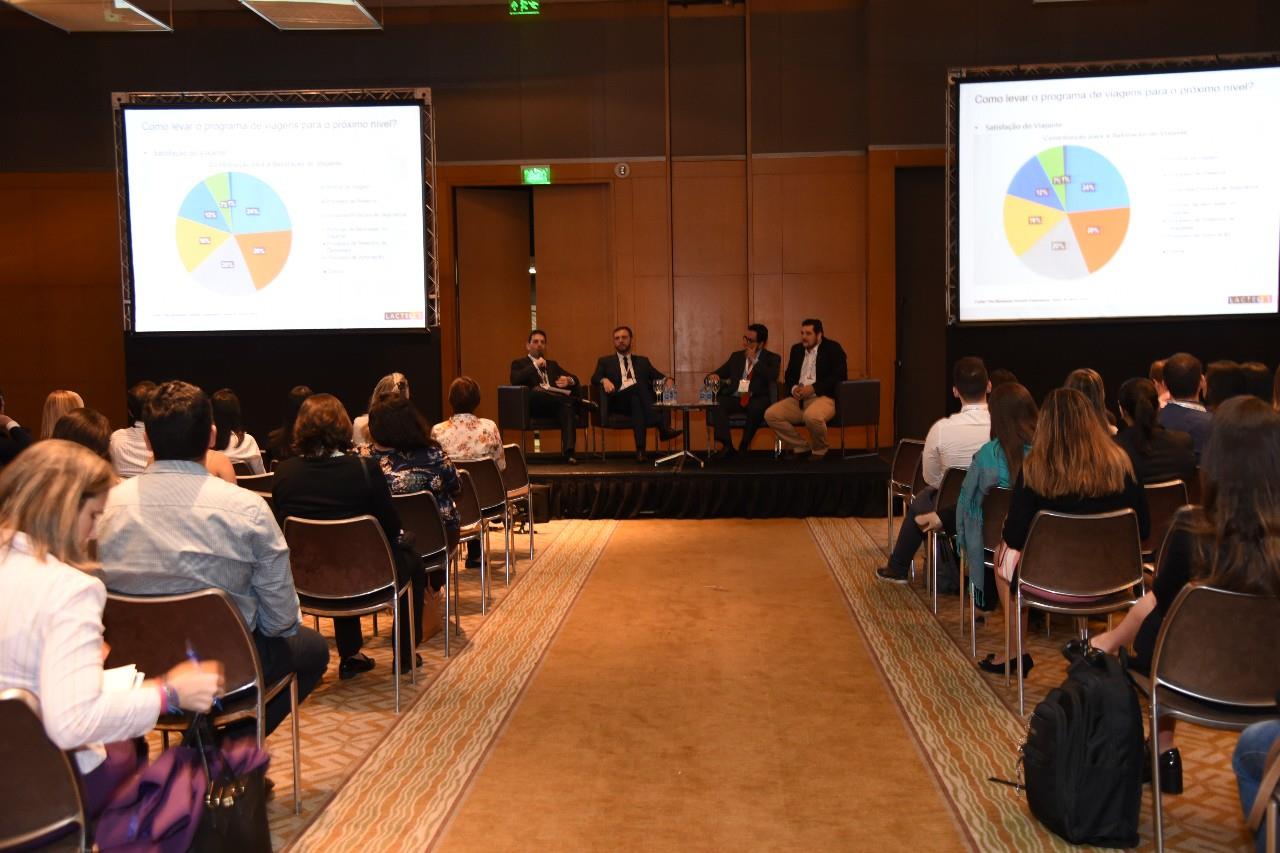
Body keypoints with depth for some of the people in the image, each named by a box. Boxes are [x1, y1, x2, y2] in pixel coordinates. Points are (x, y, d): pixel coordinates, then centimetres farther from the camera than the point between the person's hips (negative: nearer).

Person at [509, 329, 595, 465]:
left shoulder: (552, 365, 34)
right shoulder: (519, 364, 21)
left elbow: (574, 378, 24)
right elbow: (515, 380, -2)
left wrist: (569, 380, -1)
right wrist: (535, 365, -1)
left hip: (556, 404, 3)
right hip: (534, 405, -3)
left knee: (567, 406, -34)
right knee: (537, 390, -38)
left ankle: (569, 451, -46)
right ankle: (577, 402, -35)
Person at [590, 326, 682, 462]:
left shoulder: (643, 361, 30)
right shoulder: (605, 361, 24)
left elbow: (659, 376, 17)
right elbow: (594, 378, 7)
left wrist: (668, 380, -7)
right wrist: (604, 380, -17)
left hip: (639, 398, 2)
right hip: (618, 401, -2)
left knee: (636, 401, -38)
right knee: (638, 386, -35)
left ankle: (641, 449, -47)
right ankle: (662, 428, -43)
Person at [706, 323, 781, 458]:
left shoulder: (772, 359, 9)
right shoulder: (736, 356, 20)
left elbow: (772, 378, -10)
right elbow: (719, 373, 18)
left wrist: (754, 361, -9)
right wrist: (712, 376, -6)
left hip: (757, 400, -3)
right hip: (734, 398, 3)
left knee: (756, 407, -38)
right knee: (715, 403, -28)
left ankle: (744, 446, -17)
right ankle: (727, 445, -25)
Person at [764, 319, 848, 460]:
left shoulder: (833, 348, -1)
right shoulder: (796, 349, 17)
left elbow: (839, 376, -12)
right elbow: (789, 376, 19)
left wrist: (813, 388, -21)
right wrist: (793, 388, -5)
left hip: (824, 397, -6)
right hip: (799, 398, 6)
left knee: (812, 416, -40)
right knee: (770, 414, -15)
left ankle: (819, 450, -8)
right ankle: (801, 447, 1)